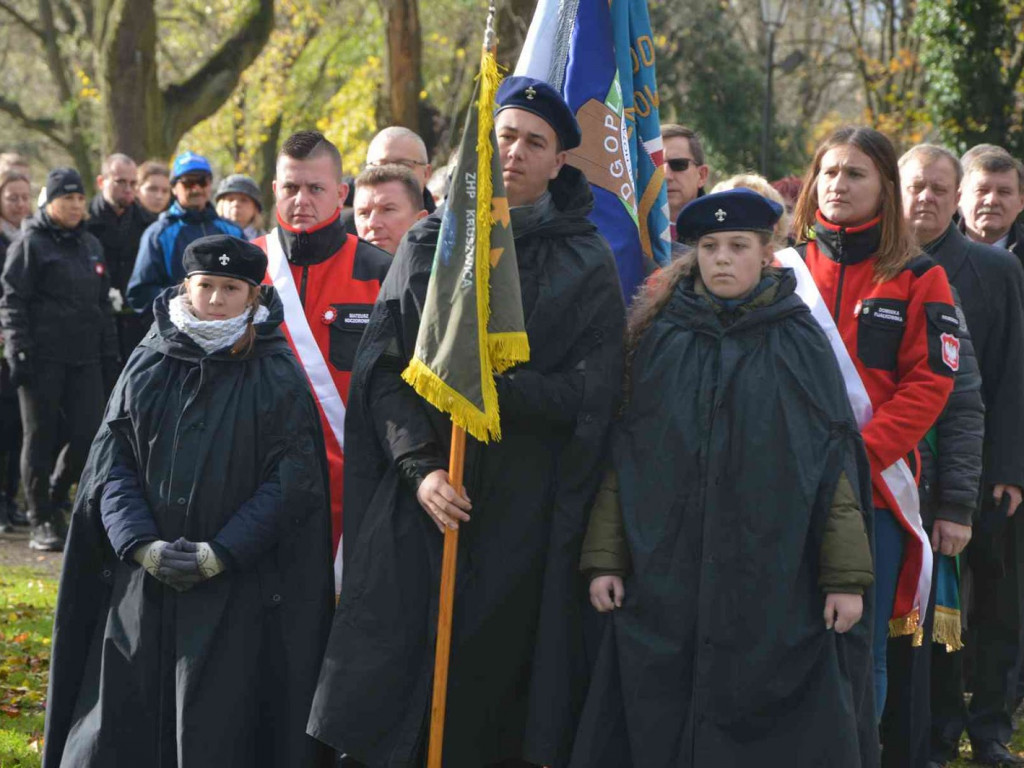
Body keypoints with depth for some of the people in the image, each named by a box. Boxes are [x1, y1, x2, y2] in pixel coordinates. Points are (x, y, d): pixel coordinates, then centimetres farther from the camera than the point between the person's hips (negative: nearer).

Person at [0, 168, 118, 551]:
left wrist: (110, 354, 17)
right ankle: (41, 520, 10)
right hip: (42, 358, -5)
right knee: (41, 438, 1)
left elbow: (103, 304, 22)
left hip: (85, 360, 5)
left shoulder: (91, 245, 17)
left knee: (89, 434, -3)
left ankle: (54, 495, 22)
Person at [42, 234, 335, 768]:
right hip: (144, 579, 3)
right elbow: (110, 462, 4)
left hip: (237, 589, -3)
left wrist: (221, 553, -14)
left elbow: (292, 479, -6)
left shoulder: (277, 376, -2)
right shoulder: (148, 364, 7)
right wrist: (141, 545, -10)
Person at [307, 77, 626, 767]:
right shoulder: (429, 245, 9)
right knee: (395, 689, -2)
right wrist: (418, 464, -13)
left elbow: (592, 391, -4)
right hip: (420, 502, 1)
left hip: (525, 511, -1)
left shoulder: (586, 263, 5)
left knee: (494, 698, -1)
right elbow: (382, 368, 2)